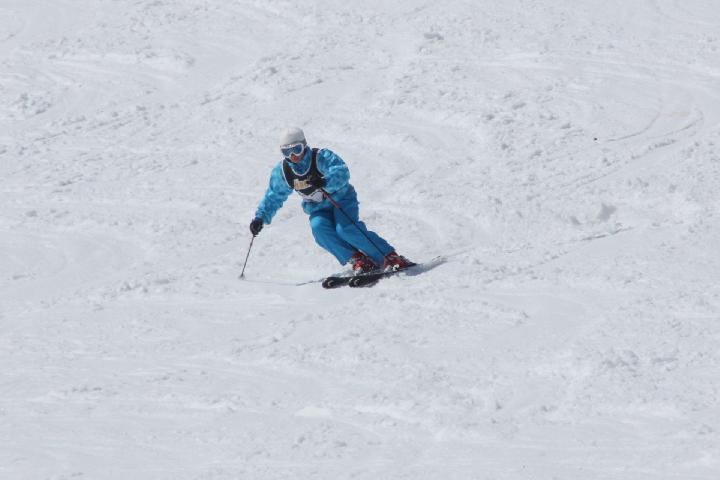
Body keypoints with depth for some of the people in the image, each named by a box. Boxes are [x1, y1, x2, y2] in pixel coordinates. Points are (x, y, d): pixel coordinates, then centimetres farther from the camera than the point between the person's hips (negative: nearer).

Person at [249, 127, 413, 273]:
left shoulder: (321, 157, -20)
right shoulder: (282, 172, -4)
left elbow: (342, 173, -35)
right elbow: (273, 198, 10)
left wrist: (325, 182, -53)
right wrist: (260, 218, -1)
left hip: (341, 199, -4)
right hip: (318, 209, 4)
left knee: (345, 229, -31)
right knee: (319, 227, -29)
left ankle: (390, 258, -22)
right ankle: (358, 261, -24)